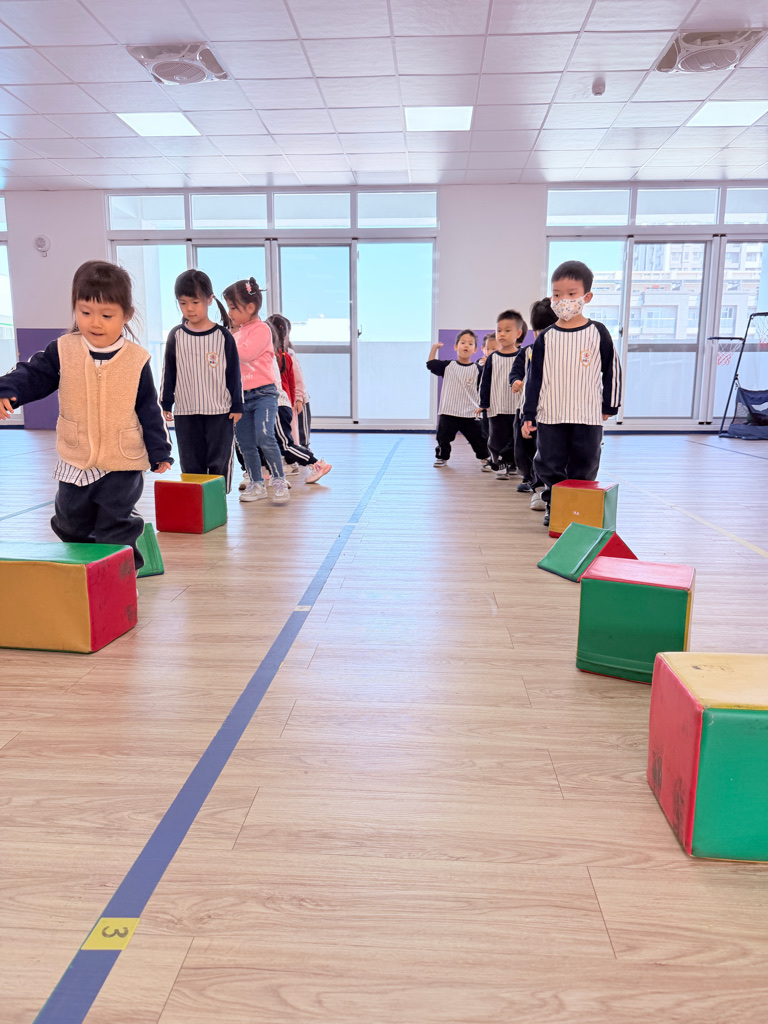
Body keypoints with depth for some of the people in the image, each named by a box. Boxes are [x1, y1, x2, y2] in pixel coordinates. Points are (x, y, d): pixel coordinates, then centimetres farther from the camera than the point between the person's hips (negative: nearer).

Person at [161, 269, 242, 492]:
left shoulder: (223, 336, -1)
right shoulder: (176, 336, 3)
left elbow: (234, 373, 2)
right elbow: (169, 372, 9)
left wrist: (237, 406, 1)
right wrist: (166, 404, 8)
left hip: (220, 411, -2)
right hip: (185, 412, 2)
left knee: (219, 463, 3)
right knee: (190, 464, 7)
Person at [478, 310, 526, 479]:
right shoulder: (492, 358, 4)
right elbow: (485, 382, 6)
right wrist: (484, 403, 0)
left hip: (518, 408, 0)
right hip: (497, 408, 0)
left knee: (516, 438, 6)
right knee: (498, 438, 0)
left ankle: (511, 465, 21)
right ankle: (500, 466, 8)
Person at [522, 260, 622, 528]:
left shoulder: (598, 332, 0)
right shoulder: (545, 338, 3)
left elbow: (612, 370, 8)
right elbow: (534, 378, 4)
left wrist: (609, 405, 8)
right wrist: (528, 415, 1)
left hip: (588, 416, -1)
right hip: (550, 416, 1)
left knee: (585, 467, 5)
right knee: (549, 465, 4)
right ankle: (553, 507, 20)